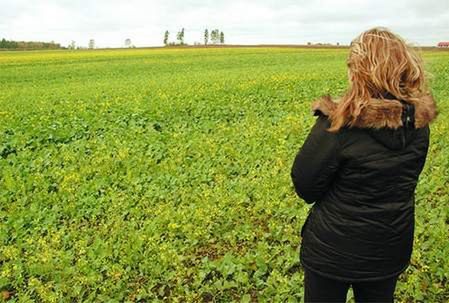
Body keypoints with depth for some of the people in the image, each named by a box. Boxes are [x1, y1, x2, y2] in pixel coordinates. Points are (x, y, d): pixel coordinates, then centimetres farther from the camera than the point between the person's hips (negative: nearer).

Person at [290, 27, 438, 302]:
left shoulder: (340, 124, -26)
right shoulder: (419, 122, -7)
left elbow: (304, 186, -18)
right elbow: (406, 178, 7)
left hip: (334, 251, -5)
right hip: (391, 249, 5)